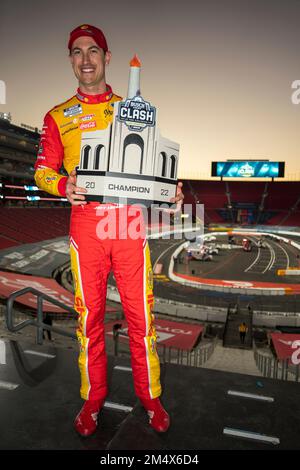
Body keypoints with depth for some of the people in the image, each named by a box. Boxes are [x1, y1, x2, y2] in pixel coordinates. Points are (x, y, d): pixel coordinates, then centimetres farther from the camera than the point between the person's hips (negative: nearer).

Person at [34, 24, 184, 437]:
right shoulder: (58, 117, 12)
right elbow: (42, 170, 8)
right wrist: (62, 185, -14)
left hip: (131, 221, 0)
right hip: (86, 222, 0)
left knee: (141, 313, 4)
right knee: (90, 314, 8)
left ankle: (150, 395, 24)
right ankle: (93, 397, 28)